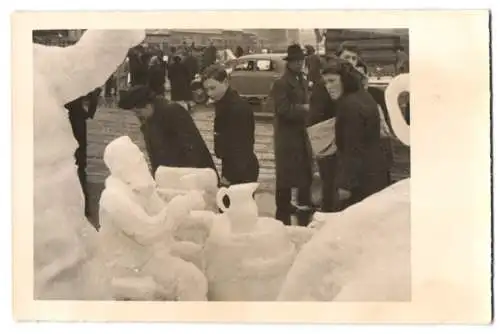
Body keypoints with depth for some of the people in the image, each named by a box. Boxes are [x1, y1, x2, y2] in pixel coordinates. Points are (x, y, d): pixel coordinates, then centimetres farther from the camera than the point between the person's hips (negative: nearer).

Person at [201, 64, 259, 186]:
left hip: (241, 171, -9)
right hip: (232, 167, 9)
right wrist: (226, 173, 13)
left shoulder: (239, 108, -21)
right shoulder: (222, 103, 9)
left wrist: (229, 176, -20)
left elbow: (241, 145, -22)